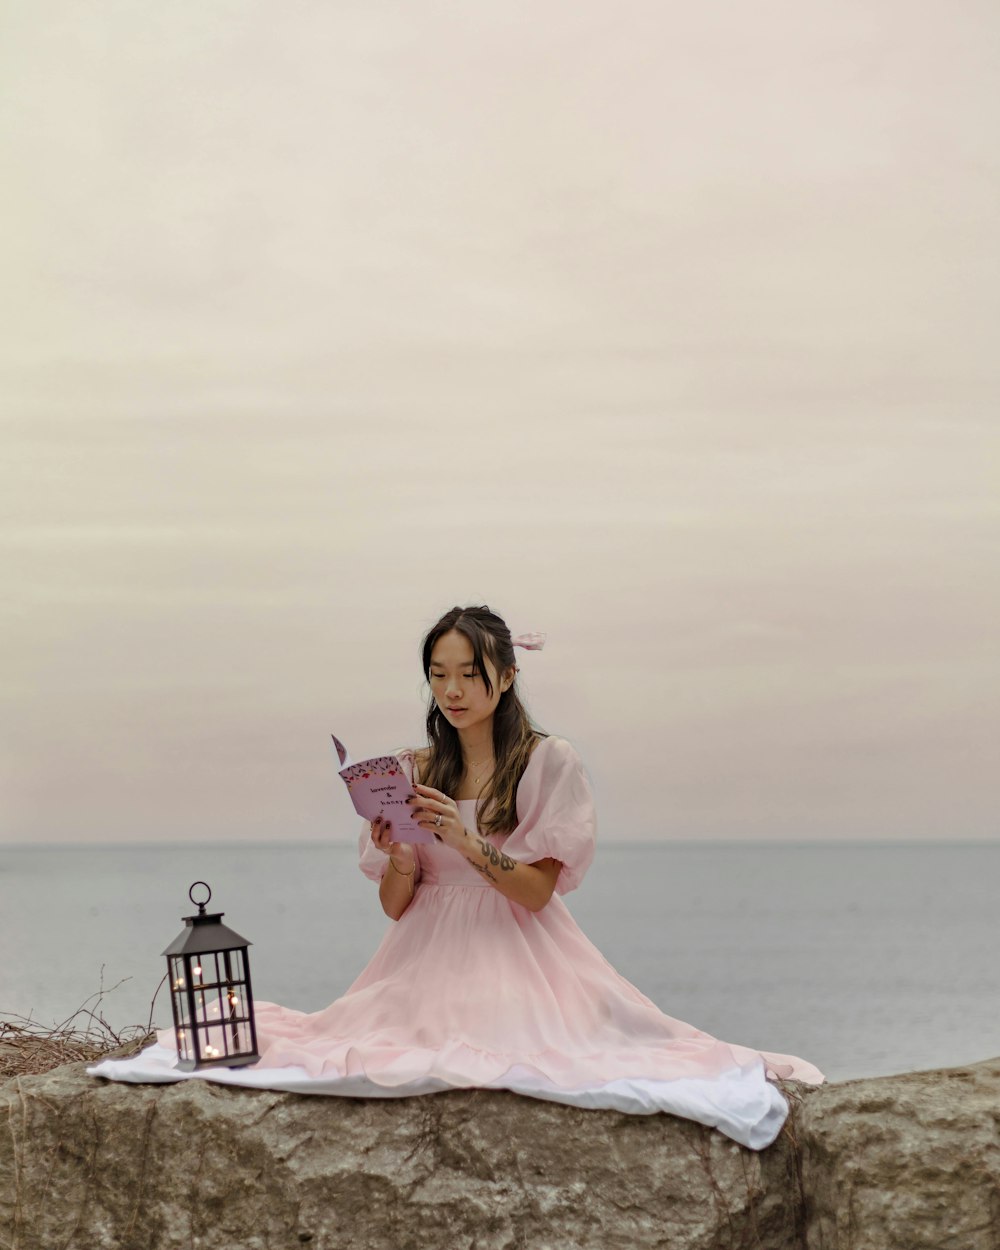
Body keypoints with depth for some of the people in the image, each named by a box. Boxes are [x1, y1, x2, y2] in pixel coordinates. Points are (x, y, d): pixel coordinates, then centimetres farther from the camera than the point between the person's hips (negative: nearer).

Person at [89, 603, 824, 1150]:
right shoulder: (414, 772, 10)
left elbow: (536, 891, -7)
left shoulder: (549, 763, 0)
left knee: (528, 1047, -31)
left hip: (517, 956, -3)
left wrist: (466, 840, -22)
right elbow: (395, 906, 8)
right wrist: (400, 857, -14)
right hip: (432, 957, 3)